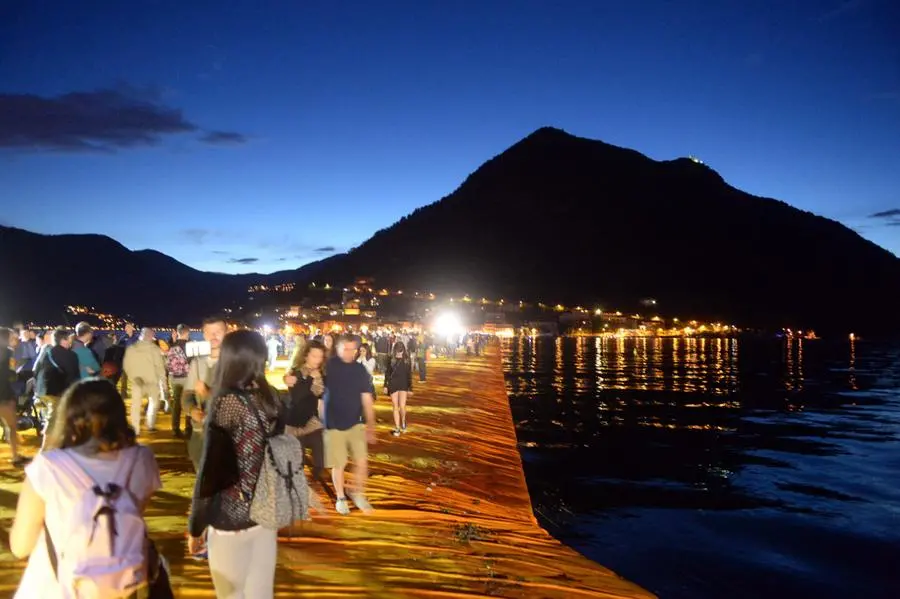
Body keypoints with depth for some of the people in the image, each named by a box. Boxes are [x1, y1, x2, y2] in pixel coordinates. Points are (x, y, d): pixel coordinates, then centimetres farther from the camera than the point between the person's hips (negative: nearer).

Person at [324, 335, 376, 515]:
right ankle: (340, 498, 27)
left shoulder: (360, 370, -4)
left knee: (362, 462, -2)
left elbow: (367, 399, -1)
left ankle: (358, 494, 22)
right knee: (339, 464, 5)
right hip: (334, 424, -2)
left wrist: (371, 425, -4)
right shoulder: (328, 366, -9)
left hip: (356, 424, 2)